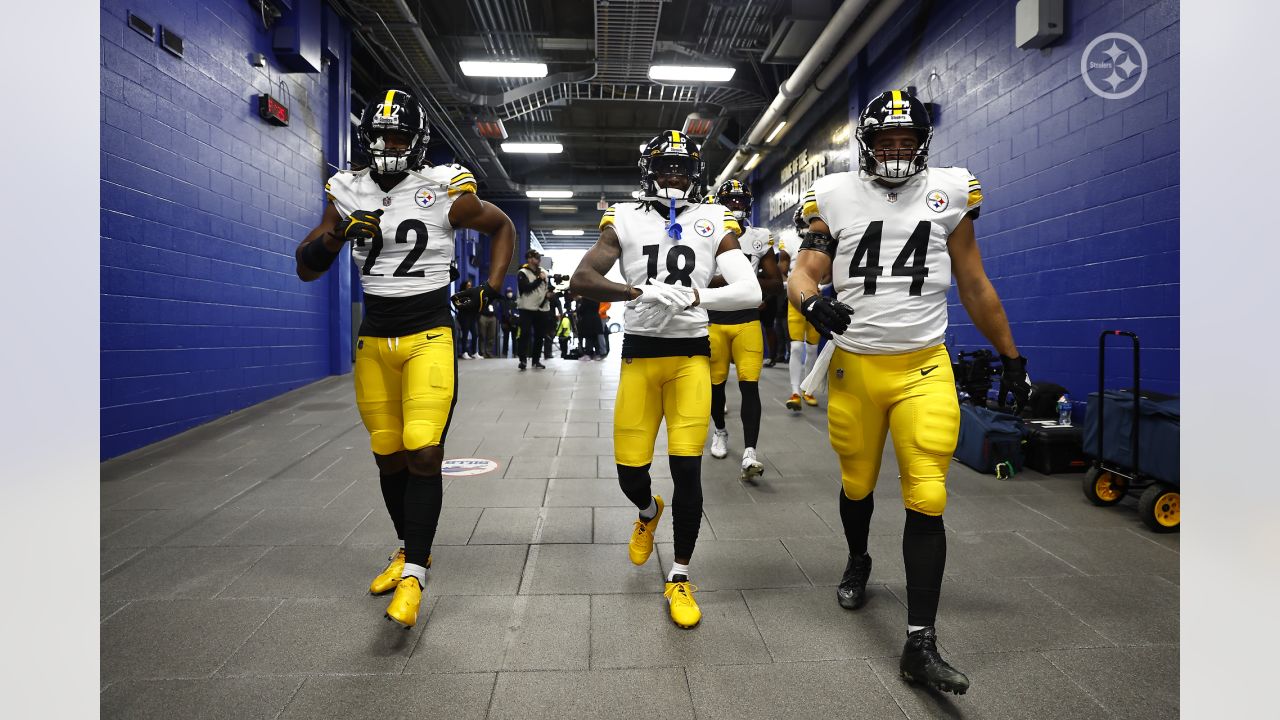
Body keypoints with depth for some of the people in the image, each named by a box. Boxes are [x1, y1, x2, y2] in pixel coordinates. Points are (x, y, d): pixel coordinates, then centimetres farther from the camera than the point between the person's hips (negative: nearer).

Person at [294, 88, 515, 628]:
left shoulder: (445, 192, -4)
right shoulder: (349, 194, 6)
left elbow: (502, 226, 12)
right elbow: (306, 268, 7)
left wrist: (490, 289, 0)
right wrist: (339, 234, -13)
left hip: (429, 337, -4)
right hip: (373, 340, 4)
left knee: (423, 453, -13)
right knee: (388, 456, 11)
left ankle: (412, 576, -3)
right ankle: (409, 550, 31)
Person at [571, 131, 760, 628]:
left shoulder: (714, 222, 4)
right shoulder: (625, 220, 4)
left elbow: (751, 292, -7)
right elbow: (581, 280, -8)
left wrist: (695, 297, -23)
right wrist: (638, 292, -24)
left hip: (691, 355, 0)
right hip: (640, 354, 1)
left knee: (686, 469, -5)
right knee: (629, 471, 2)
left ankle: (680, 578, 15)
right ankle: (649, 513, 41)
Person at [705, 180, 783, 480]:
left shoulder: (760, 238, 2)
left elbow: (777, 283, 3)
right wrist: (720, 280, -18)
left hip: (748, 323, 0)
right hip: (714, 323, 0)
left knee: (749, 385, -10)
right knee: (716, 383, 12)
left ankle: (749, 454, -12)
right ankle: (720, 431, 37)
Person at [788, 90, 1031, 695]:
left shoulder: (950, 192, 4)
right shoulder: (835, 197, 2)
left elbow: (975, 287, 10)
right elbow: (803, 275, -3)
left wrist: (1011, 358, 13)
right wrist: (812, 303, -26)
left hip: (924, 368, 0)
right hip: (854, 365, 1)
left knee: (926, 499, -6)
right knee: (857, 483, 16)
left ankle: (920, 644, 4)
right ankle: (857, 562, 48)